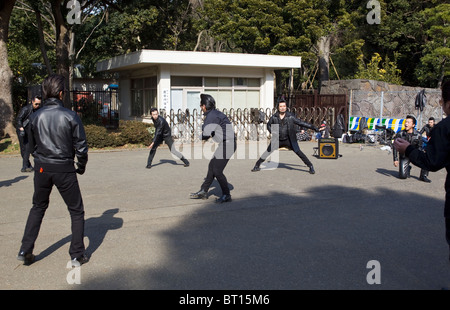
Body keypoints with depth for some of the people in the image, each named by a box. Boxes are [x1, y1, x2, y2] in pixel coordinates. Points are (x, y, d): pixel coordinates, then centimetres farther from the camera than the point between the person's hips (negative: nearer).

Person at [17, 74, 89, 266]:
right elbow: (81, 147, -9)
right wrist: (82, 166, 8)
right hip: (64, 170, -3)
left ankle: (25, 251, 23)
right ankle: (77, 255, 13)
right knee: (76, 212, 11)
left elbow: (31, 147, 8)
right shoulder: (70, 116, -12)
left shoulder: (35, 117, -2)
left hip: (41, 169, 4)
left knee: (38, 208, 24)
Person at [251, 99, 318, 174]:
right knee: (267, 152, 3)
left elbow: (301, 123, -4)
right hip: (277, 140, 2)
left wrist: (313, 127, -8)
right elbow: (269, 125, 13)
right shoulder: (274, 117, -3)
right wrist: (272, 132, -6)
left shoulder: (290, 116, -8)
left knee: (298, 152, -12)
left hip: (289, 140, -2)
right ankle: (257, 166, 17)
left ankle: (311, 167, -3)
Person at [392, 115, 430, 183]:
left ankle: (423, 176, -9)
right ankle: (407, 168, 25)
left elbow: (420, 147, 0)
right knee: (403, 176, -13)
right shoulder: (400, 134, -10)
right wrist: (395, 159, -9)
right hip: (404, 156, -1)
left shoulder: (418, 135, -9)